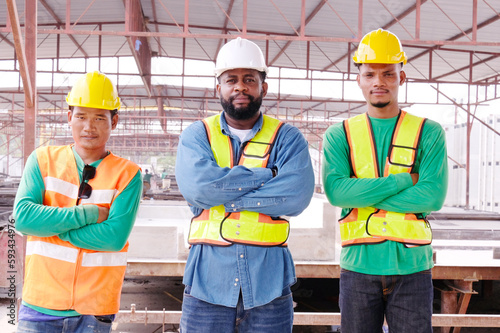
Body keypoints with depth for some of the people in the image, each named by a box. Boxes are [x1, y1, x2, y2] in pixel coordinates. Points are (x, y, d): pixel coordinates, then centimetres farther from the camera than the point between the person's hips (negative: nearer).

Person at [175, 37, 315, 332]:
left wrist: (224, 194, -12)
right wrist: (266, 175, -10)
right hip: (208, 282, 0)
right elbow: (197, 186, -13)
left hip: (268, 283, 0)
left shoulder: (287, 138, 4)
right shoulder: (197, 135, 6)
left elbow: (297, 195, -13)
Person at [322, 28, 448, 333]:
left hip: (412, 266, 0)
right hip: (359, 266, 1)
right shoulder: (339, 135, 5)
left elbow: (434, 196, -10)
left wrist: (363, 197, -12)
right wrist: (404, 181, -13)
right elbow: (335, 191, -11)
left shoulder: (429, 133, 4)